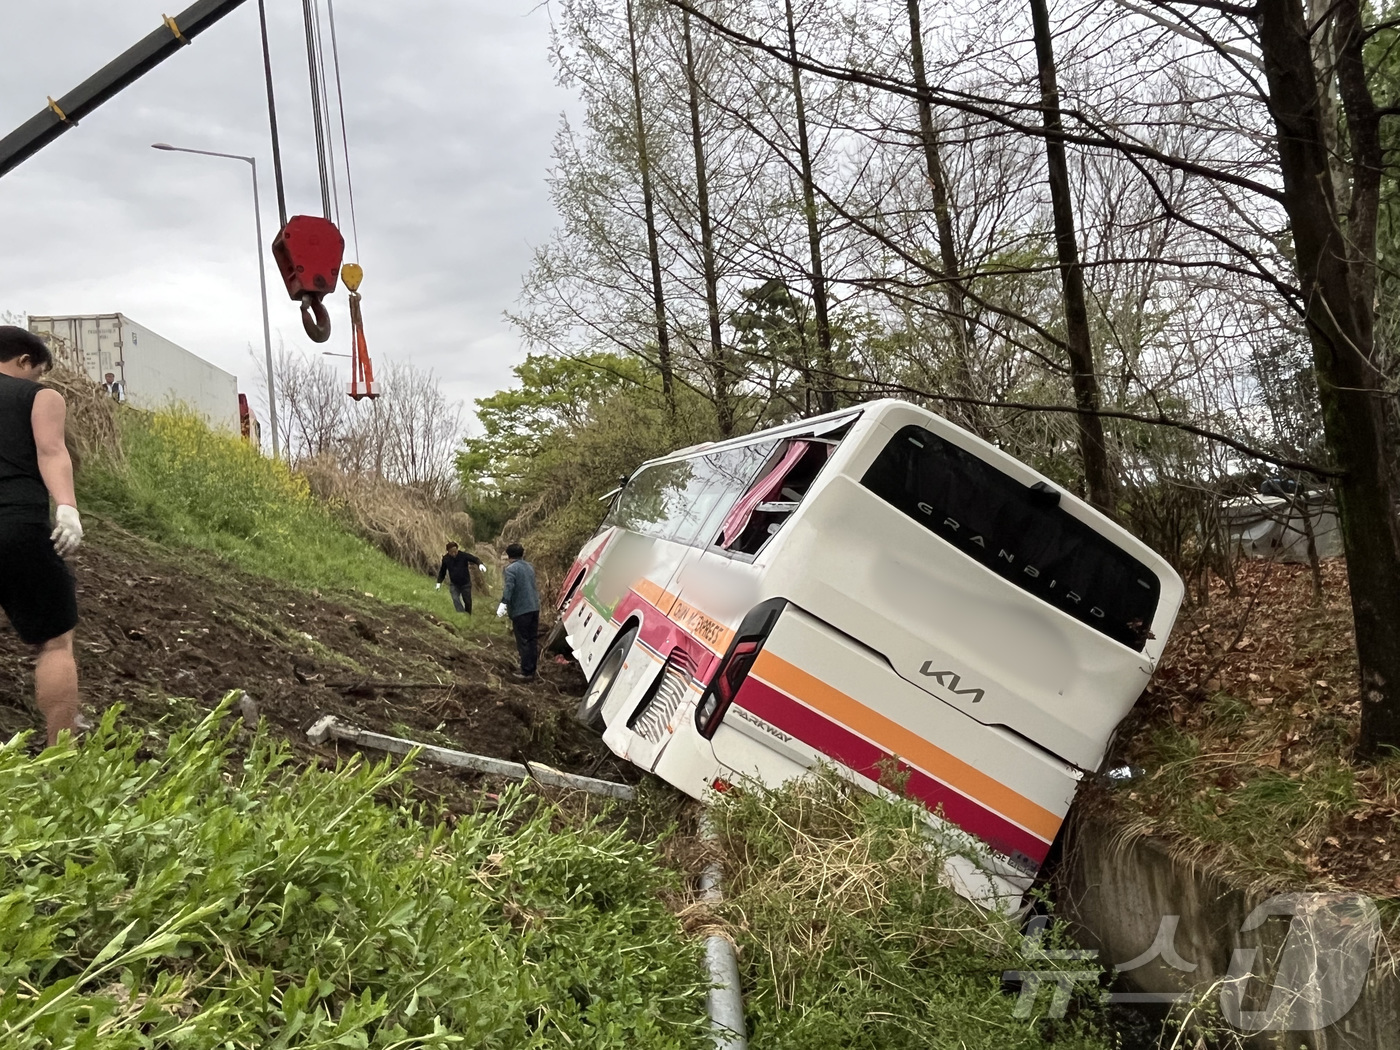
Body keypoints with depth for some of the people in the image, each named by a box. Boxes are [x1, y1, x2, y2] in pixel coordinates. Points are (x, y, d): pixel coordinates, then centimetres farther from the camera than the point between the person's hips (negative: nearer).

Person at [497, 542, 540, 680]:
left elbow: (509, 587, -24)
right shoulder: (529, 566, 15)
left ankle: (526, 672, -1)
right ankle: (532, 670, 16)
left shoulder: (511, 569, -9)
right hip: (534, 607, 7)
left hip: (520, 610, -7)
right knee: (533, 640, 12)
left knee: (523, 641, -2)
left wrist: (504, 603, -33)